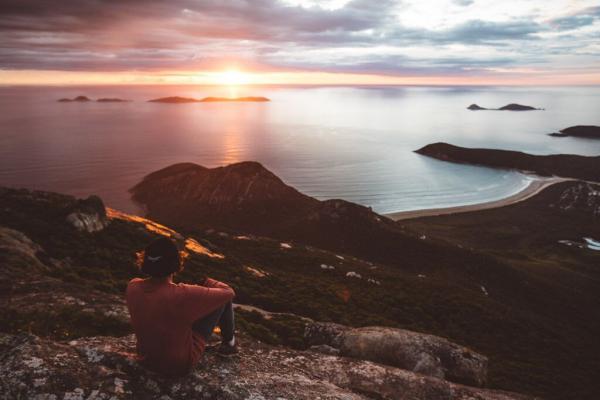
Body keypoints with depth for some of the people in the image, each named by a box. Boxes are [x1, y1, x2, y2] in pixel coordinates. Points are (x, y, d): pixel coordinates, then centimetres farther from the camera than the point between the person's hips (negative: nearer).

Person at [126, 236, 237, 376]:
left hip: (147, 359, 6)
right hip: (180, 363, -6)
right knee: (224, 297, -1)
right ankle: (229, 343, 25)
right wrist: (205, 281, -2)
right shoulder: (181, 295, -34)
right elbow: (228, 292, -19)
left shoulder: (132, 287, -17)